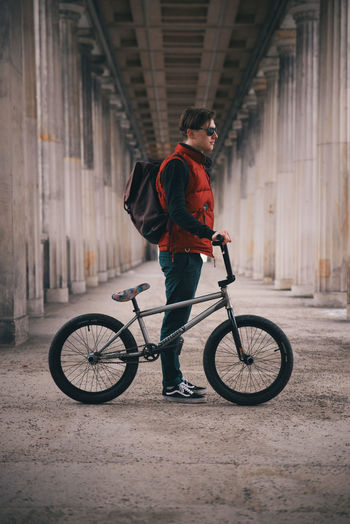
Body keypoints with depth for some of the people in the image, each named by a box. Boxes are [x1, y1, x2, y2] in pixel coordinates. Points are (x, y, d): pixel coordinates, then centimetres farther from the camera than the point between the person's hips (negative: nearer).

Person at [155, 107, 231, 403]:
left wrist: (209, 237, 23)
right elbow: (177, 212, -22)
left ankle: (175, 379, 20)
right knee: (177, 317, -6)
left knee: (179, 317, 13)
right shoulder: (177, 164, -12)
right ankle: (172, 385, 0)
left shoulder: (197, 164, 20)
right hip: (180, 252, -10)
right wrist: (209, 233, -30)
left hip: (191, 251, 10)